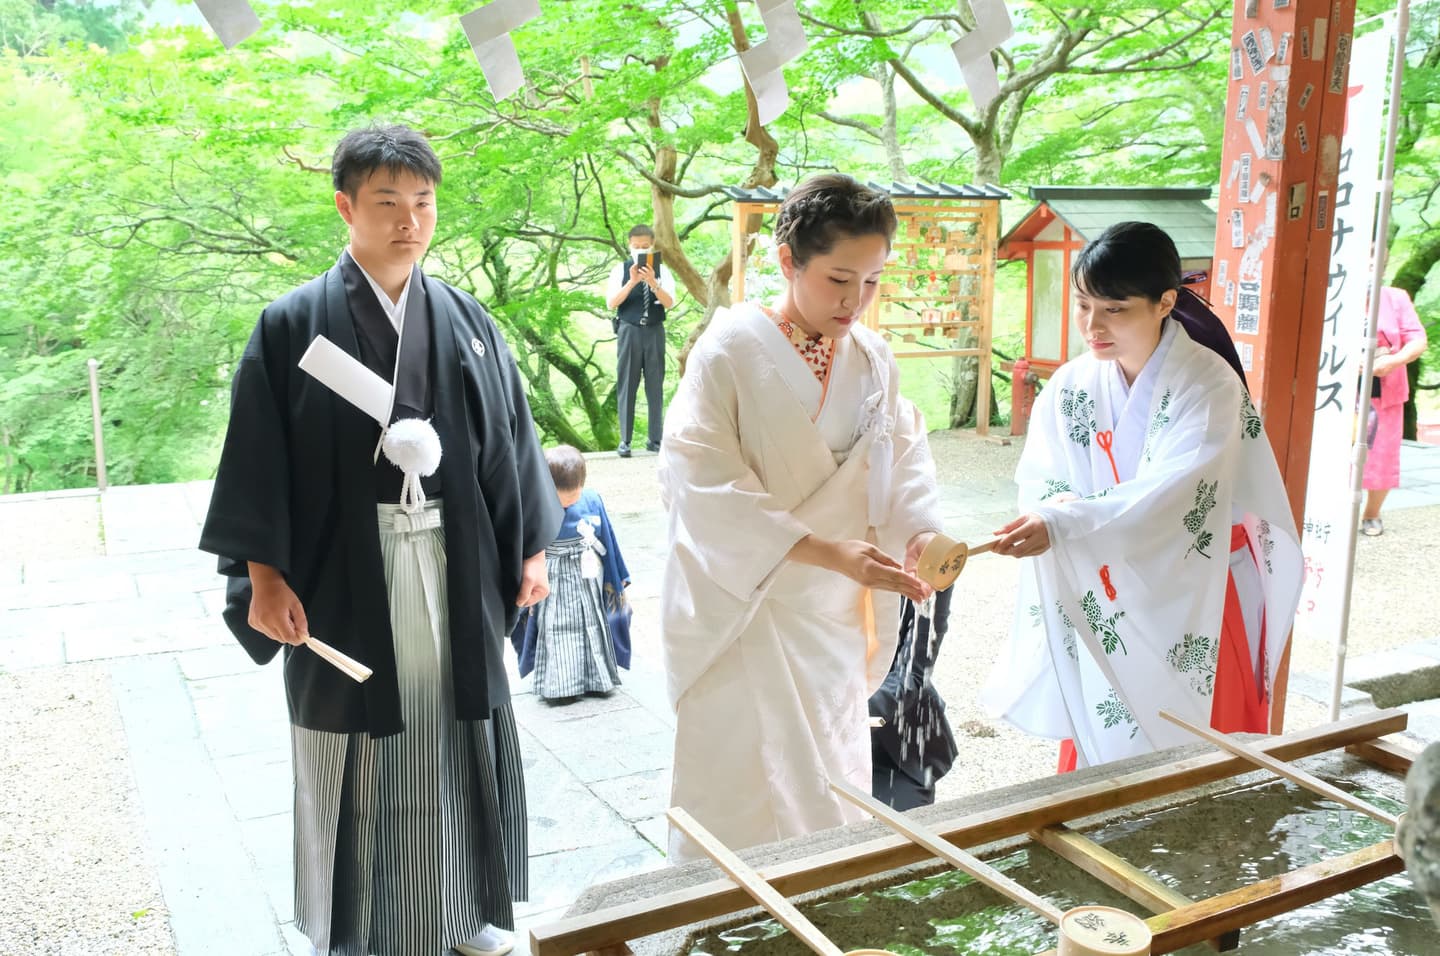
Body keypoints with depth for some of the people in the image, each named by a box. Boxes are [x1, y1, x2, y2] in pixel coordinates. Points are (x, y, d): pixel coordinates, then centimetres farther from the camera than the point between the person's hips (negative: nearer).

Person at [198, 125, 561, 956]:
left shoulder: (467, 322, 6)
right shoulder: (295, 324, -4)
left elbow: (508, 442, 10)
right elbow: (260, 458, -4)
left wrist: (532, 547, 9)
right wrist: (264, 573, -9)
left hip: (454, 574, 3)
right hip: (346, 579, -3)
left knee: (451, 744, 12)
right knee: (358, 755, 7)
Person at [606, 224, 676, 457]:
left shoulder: (661, 270, 2)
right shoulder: (621, 270, 0)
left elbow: (669, 302, -9)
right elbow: (611, 303, -9)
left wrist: (653, 282, -25)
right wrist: (632, 282, -21)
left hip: (654, 331, 1)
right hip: (629, 331, -1)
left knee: (655, 385, 6)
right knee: (626, 385, 2)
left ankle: (655, 439, 14)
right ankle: (625, 440, 8)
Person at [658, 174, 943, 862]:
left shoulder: (872, 360, 5)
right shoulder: (731, 350, -14)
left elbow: (903, 458, 5)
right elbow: (704, 485, -20)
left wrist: (922, 532, -18)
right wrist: (828, 551, -28)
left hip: (833, 613, 6)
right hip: (741, 608, -6)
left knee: (830, 784, 16)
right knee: (743, 797, 0)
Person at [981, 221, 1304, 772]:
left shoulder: (1209, 387, -16)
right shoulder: (1071, 386, -2)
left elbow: (1172, 495, -29)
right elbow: (1038, 487, -4)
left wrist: (1063, 524, -41)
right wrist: (1064, 509, -27)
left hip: (1191, 608, -3)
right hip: (1104, 609, 4)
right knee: (1098, 752, 9)